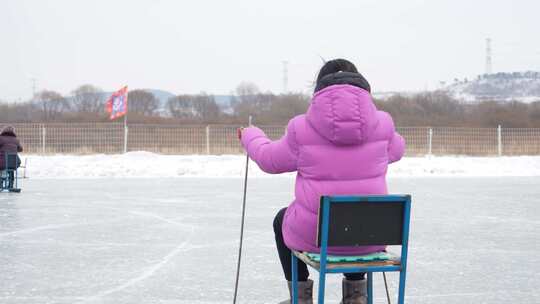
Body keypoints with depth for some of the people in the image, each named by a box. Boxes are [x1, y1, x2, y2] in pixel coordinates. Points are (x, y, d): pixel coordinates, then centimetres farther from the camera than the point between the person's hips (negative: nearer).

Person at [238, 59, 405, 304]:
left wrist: (250, 136, 27)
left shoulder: (302, 128, -11)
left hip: (315, 234, -2)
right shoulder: (382, 124, -6)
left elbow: (270, 159, 6)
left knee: (282, 219, 32)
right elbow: (395, 150, 16)